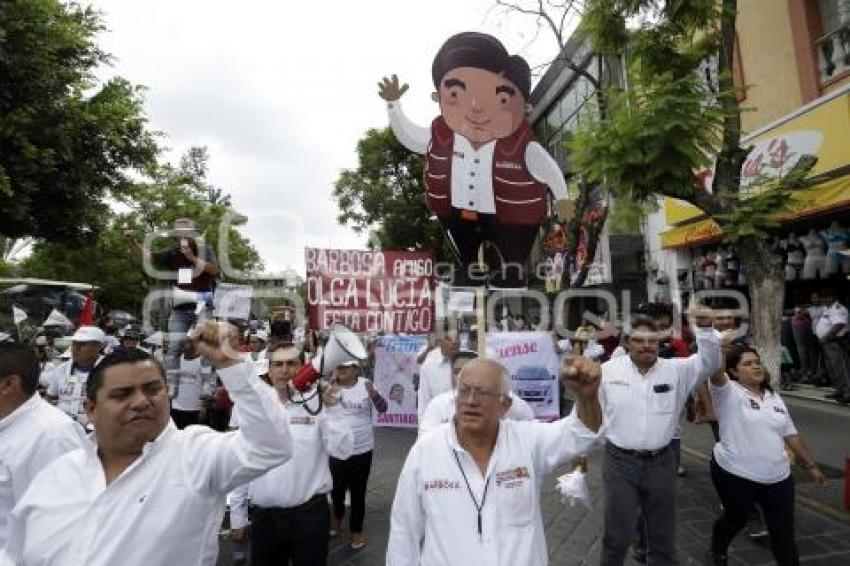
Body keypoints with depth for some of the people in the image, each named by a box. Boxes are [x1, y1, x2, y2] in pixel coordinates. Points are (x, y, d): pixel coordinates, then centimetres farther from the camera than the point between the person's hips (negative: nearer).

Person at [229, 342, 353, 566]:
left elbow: (342, 451, -16)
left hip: (310, 513, -1)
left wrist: (332, 405, -24)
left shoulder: (318, 401, -9)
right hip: (262, 515, 2)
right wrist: (237, 515, 9)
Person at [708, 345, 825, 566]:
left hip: (778, 477, 5)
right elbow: (715, 373, -33)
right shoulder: (729, 393, -12)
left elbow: (790, 434, 16)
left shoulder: (774, 397, 10)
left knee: (784, 531, 9)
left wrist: (810, 464, 16)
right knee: (735, 520, 16)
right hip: (735, 475, -5)